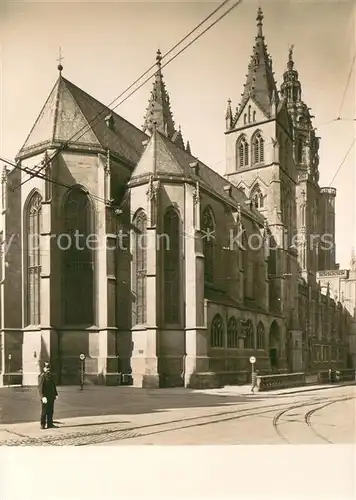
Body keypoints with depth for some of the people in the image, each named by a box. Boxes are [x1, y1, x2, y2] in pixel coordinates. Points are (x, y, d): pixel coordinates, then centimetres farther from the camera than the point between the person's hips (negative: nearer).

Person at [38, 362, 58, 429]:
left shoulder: (50, 376, 13)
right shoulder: (42, 376, -12)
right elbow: (40, 387, -18)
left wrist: (55, 394, 17)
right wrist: (42, 396, -25)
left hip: (51, 397, 7)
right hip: (45, 397, -7)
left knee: (50, 411, 12)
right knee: (44, 411, 1)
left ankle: (50, 424, 20)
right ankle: (42, 425, 11)